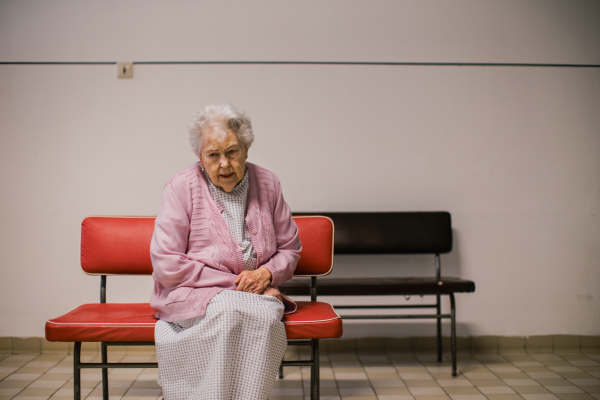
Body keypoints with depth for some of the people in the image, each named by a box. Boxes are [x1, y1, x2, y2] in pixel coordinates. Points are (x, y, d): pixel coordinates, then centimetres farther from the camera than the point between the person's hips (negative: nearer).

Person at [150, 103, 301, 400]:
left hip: (256, 294, 3)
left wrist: (267, 273, -7)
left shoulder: (267, 184, 8)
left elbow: (290, 247, 16)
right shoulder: (181, 187, -3)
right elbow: (166, 264, -9)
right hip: (192, 294, -3)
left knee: (267, 315, -32)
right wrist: (232, 281, -11)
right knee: (229, 310, -36)